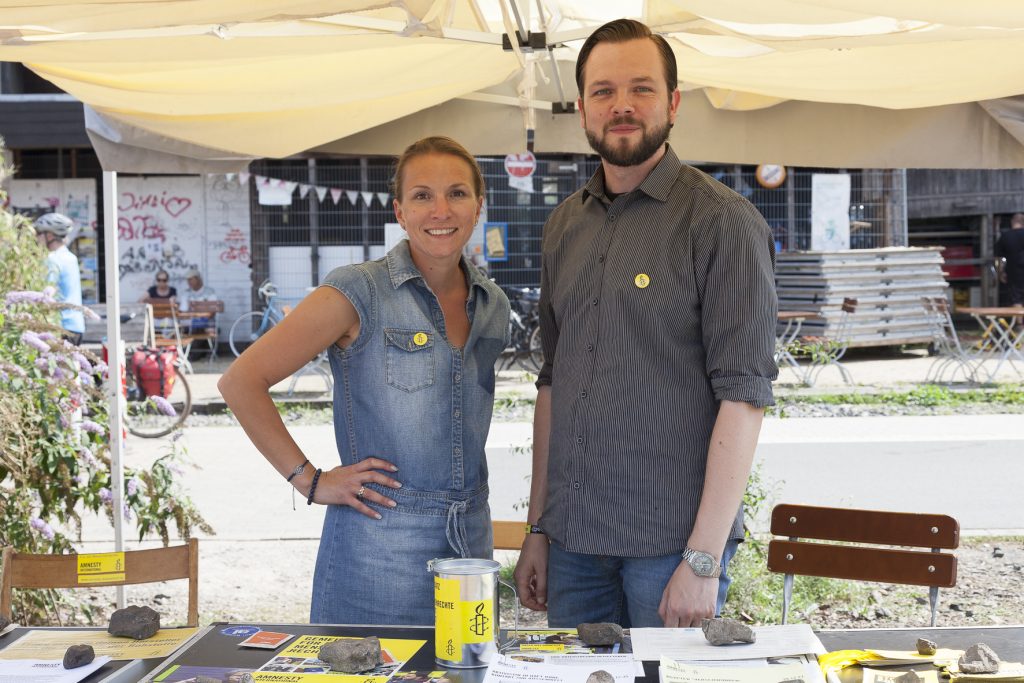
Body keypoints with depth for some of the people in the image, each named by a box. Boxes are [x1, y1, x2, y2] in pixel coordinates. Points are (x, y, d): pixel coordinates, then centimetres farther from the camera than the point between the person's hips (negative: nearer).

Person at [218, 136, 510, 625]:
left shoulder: (493, 305, 9)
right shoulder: (359, 293, -10)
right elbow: (241, 382, -11)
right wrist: (309, 479, -10)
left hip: (471, 543, 6)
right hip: (376, 555, -5)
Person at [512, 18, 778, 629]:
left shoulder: (723, 223, -8)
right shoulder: (564, 225, 12)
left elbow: (744, 396, -13)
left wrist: (704, 559, -17)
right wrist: (537, 529, 12)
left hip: (670, 545, -5)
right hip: (573, 539, 5)